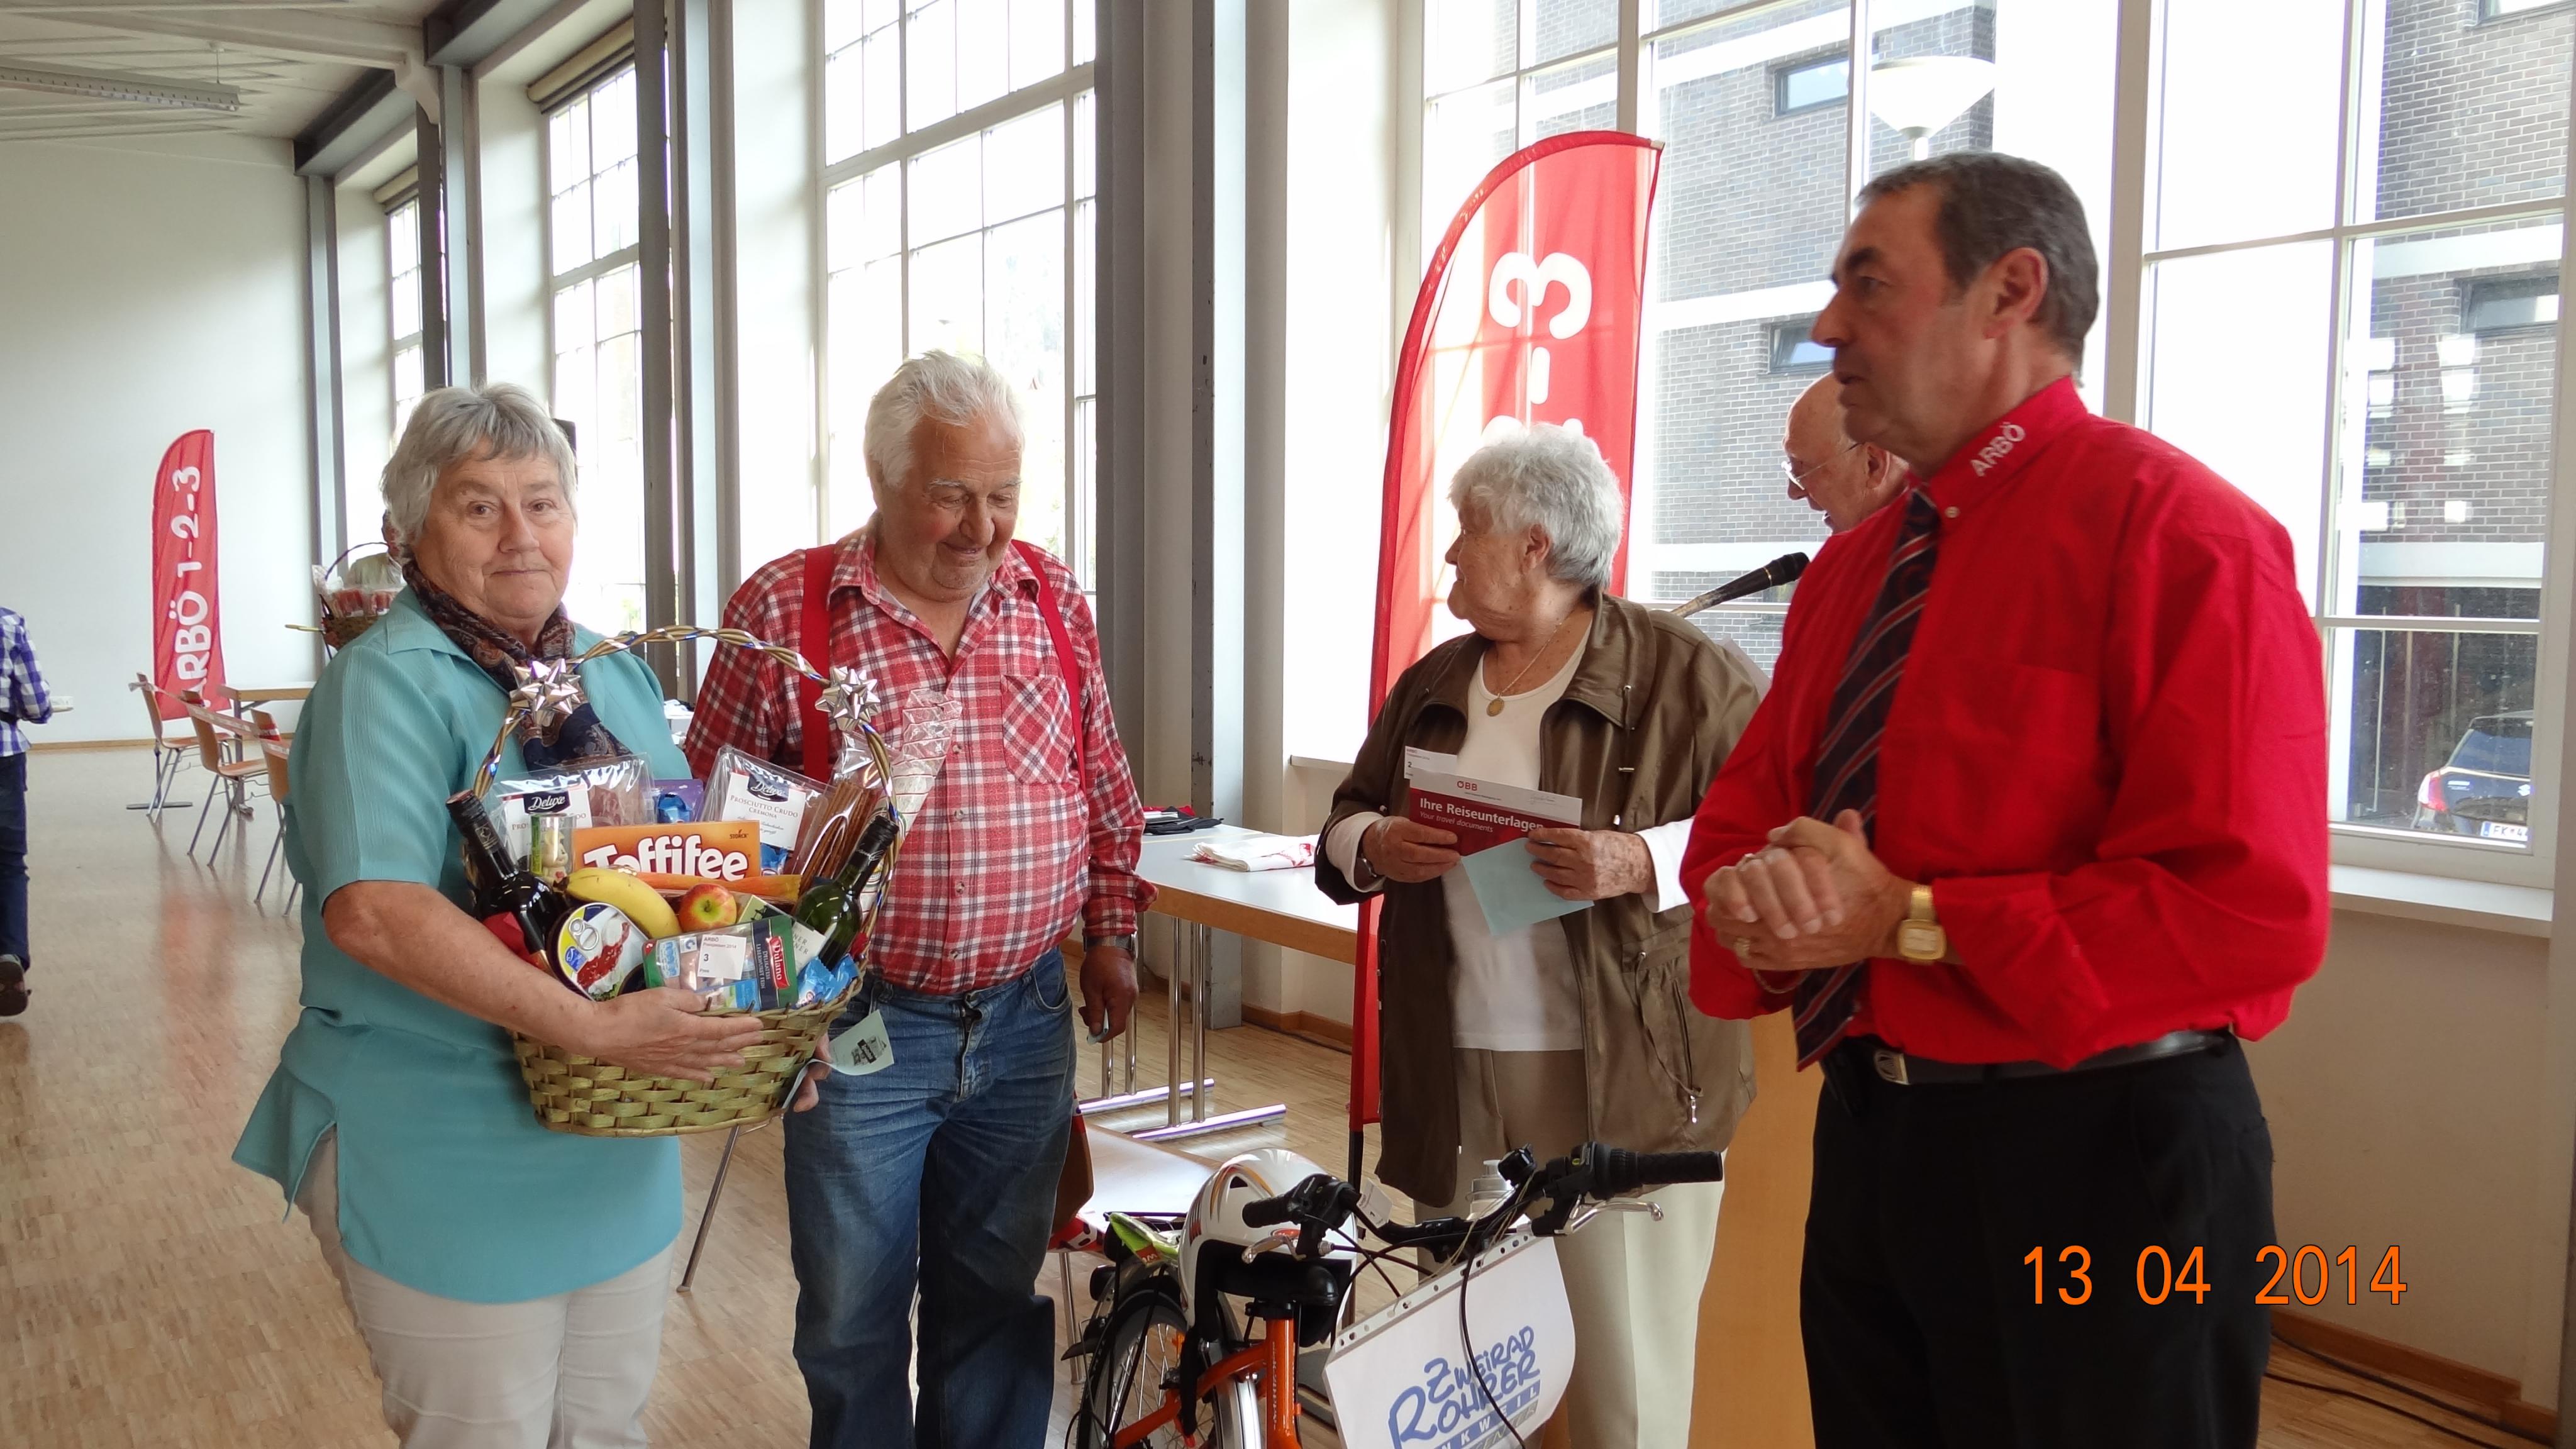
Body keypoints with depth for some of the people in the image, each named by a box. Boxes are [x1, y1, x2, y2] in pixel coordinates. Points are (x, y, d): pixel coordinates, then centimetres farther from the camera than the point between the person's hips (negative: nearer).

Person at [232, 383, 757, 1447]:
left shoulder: (618, 674, 9)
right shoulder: (389, 683, -15)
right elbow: (370, 909, -29)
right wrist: (594, 1027, -32)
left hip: (620, 1149, 7)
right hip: (447, 1160, -7)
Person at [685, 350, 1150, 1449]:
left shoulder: (1054, 601, 3)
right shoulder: (783, 609, -8)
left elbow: (1105, 791, 12)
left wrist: (1111, 932, 12)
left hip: (1026, 1019, 3)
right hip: (859, 1026, -2)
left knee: (997, 1298, 17)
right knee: (853, 1315, 12)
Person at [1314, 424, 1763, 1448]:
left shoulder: (1686, 674, -4)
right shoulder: (1431, 685, 15)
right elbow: (1346, 819, 20)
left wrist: (1643, 863, -22)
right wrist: (1373, 846, -3)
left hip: (1620, 1086, -5)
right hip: (1454, 1078, 6)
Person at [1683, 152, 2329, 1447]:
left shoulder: (2172, 527, -14)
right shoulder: (1851, 568, 10)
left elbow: (2250, 908, -21)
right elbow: (1747, 807, 11)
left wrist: (1912, 922, -20)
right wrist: (1755, 891, -13)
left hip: (2094, 1160, -7)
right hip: (1868, 1136, 7)